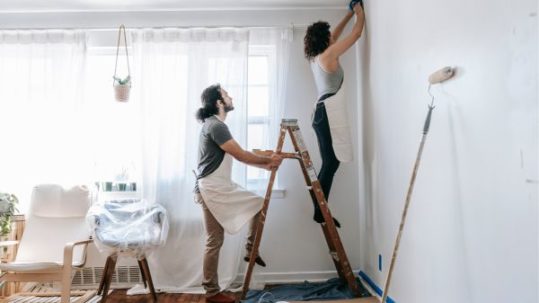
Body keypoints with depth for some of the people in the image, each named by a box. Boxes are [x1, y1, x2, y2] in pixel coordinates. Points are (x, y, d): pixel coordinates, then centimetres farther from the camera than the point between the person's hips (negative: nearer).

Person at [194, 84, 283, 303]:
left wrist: (265, 165, 11)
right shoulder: (215, 125, -16)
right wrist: (269, 160, -4)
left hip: (222, 188, 10)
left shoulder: (216, 125, 17)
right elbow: (241, 155, -17)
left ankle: (251, 250, 21)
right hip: (211, 190, -10)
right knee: (215, 241, -1)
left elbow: (238, 156, 18)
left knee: (259, 204, 13)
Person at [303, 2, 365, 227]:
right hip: (329, 112, -9)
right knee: (331, 163, -8)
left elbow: (335, 35, 33)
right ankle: (320, 212, -4)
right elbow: (357, 33, 1)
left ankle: (320, 210, 13)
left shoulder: (315, 57, 17)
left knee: (329, 164, 9)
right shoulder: (329, 54, -6)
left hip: (323, 112, 10)